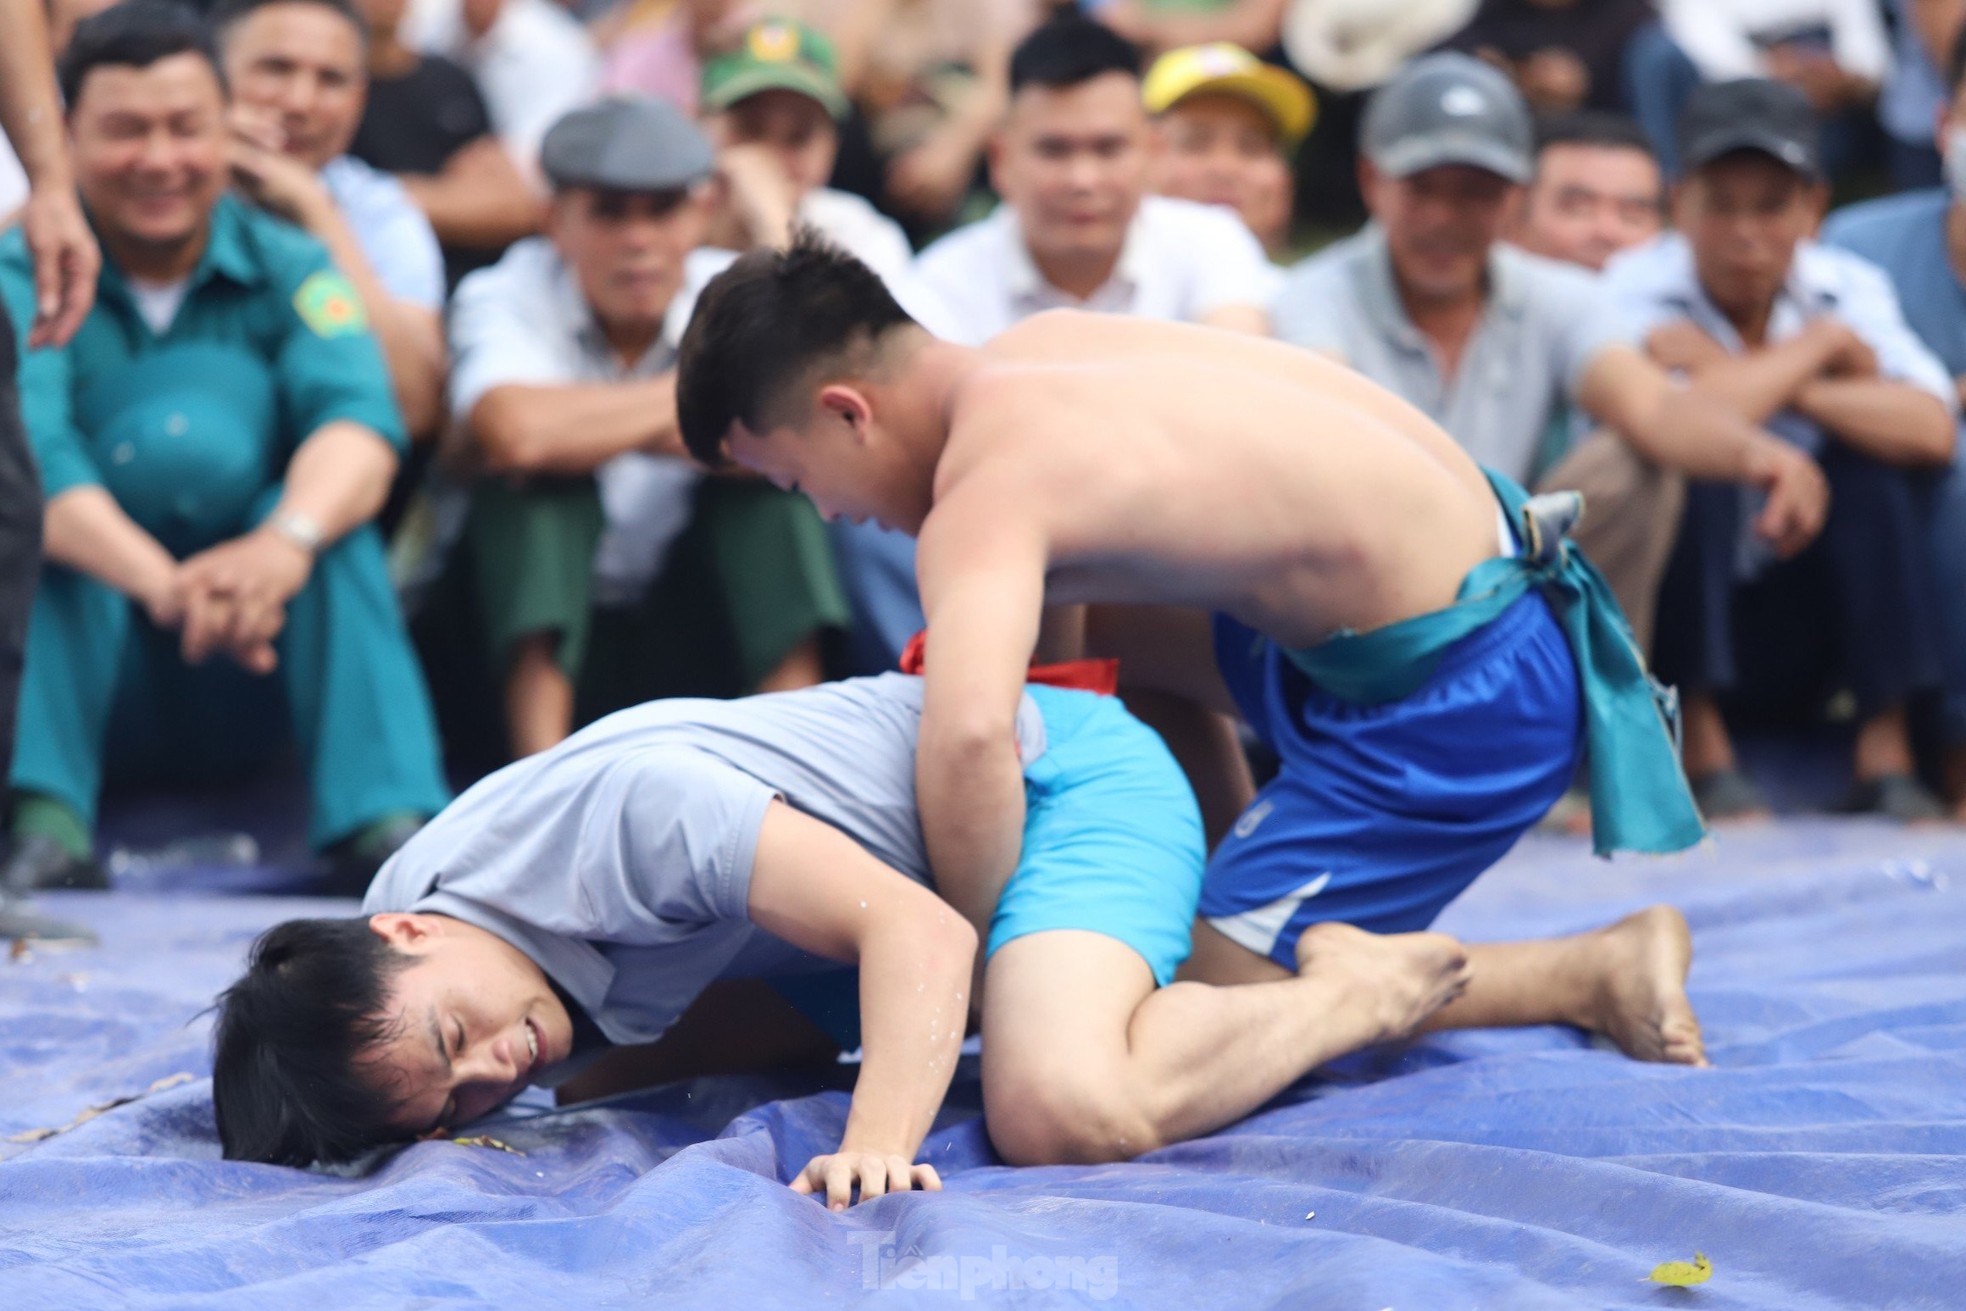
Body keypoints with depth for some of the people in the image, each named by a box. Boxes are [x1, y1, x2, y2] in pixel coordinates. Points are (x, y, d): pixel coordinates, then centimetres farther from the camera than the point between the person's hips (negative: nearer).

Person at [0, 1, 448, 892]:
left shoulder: (287, 269, 1)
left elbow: (361, 416, -19)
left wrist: (287, 540, -42)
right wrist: (160, 581, -46)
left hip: (254, 680, 1)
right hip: (73, 664, -1)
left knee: (328, 509, -24)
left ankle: (389, 828, -37)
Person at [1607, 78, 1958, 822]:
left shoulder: (1847, 287, -2)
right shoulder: (1635, 292, -13)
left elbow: (1931, 431, -19)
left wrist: (1764, 378, -25)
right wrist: (1817, 347, -18)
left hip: (1791, 612, 3)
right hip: (1662, 616, -3)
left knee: (1870, 456, -20)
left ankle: (1886, 753, -16)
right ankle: (1701, 748, -18)